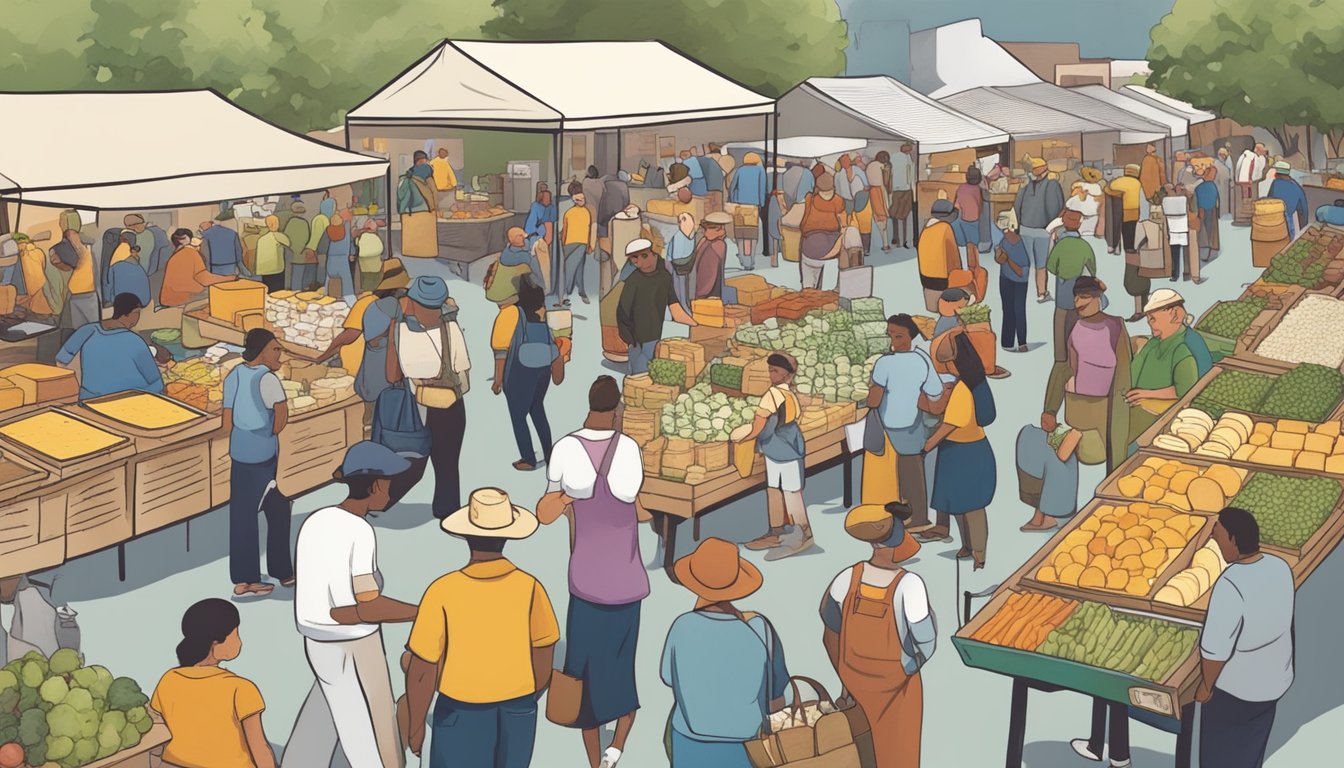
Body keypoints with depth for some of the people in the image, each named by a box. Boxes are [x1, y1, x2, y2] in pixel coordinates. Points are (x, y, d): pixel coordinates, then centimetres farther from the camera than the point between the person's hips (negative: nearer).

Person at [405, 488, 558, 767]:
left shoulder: (443, 592, -21)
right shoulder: (529, 587, -16)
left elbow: (422, 670, -15)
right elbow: (543, 660, -5)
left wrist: (416, 725, 1)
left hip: (462, 714, -2)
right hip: (517, 713, 2)